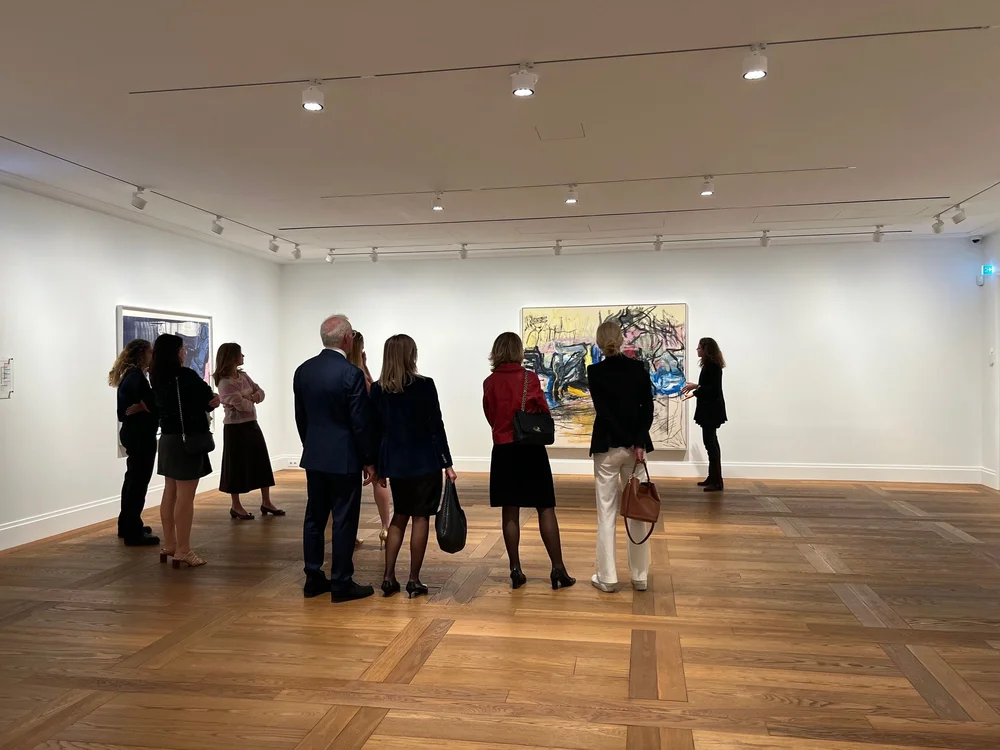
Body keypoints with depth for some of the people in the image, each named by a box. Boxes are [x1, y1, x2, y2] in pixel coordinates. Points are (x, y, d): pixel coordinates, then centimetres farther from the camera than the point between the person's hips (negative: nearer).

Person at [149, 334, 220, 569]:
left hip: (167, 438, 8)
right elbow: (210, 399, -7)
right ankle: (182, 550, -1)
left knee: (170, 493, 15)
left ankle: (169, 544, 23)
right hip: (187, 439, -8)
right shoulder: (185, 376, -16)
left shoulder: (157, 378, 7)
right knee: (185, 497, -5)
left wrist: (207, 401, 1)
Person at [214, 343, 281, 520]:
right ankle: (236, 507, 14)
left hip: (252, 424, 8)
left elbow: (261, 392, 7)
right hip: (236, 428, -8)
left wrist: (253, 397, -14)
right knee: (237, 466, 2)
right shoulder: (225, 382, -16)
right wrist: (252, 400, -2)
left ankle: (266, 503, 20)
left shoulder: (243, 376, 9)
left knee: (262, 462, 10)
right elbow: (241, 405, -23)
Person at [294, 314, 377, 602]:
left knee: (314, 517, 13)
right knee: (344, 521, 2)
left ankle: (313, 579, 21)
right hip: (344, 457, -7)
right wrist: (369, 460, -5)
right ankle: (341, 584, 9)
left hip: (314, 456, 7)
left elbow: (300, 417, 11)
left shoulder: (303, 370, 3)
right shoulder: (352, 374, -17)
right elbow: (361, 422, -15)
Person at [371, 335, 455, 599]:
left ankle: (388, 577, 15)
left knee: (399, 515, 18)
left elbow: (375, 430, 5)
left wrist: (378, 467, 14)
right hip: (423, 461, -4)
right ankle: (414, 581, 10)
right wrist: (447, 463, -5)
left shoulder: (377, 389, 0)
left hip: (394, 463, 4)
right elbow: (436, 426, -11)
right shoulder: (424, 385, -11)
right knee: (420, 518, 6)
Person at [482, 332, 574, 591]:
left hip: (503, 450, 2)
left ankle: (516, 571, 10)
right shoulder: (530, 378, -6)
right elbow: (544, 412, 2)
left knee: (510, 511, 7)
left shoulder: (489, 383, -1)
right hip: (532, 448, -2)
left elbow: (491, 416, 7)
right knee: (545, 508, 4)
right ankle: (558, 569, 4)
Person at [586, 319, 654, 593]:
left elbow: (603, 412, -13)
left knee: (607, 512, 5)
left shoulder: (595, 372, -7)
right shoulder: (639, 368, 1)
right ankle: (640, 577, 16)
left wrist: (629, 441, -9)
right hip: (636, 444, 3)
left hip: (607, 447, -2)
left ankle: (607, 577, 9)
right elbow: (647, 408, -6)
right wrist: (638, 443, -11)